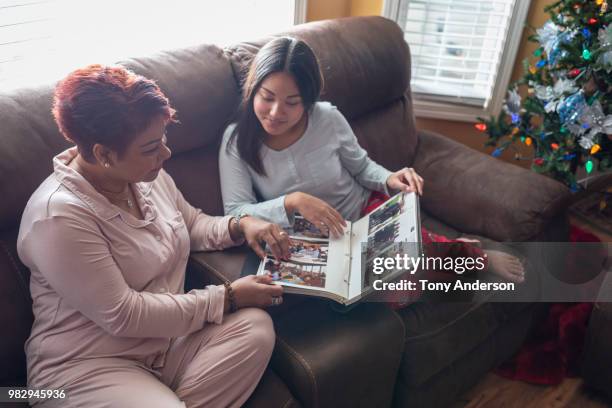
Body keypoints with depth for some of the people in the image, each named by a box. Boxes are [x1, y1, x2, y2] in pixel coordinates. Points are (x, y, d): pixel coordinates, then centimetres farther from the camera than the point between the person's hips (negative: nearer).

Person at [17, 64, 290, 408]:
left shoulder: (146, 175, -1)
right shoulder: (60, 216, -24)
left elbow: (192, 225, 16)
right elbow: (123, 316, -24)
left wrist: (240, 225, -5)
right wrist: (227, 297, -20)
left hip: (168, 335, 8)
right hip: (89, 365, -7)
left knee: (255, 326, -17)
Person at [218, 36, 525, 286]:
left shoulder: (328, 118, -14)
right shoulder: (236, 140, -15)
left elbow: (361, 166, 3)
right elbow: (235, 212, -20)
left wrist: (389, 179, -19)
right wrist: (291, 201, -36)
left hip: (366, 211, 1)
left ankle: (475, 254, 5)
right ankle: (451, 251, 3)